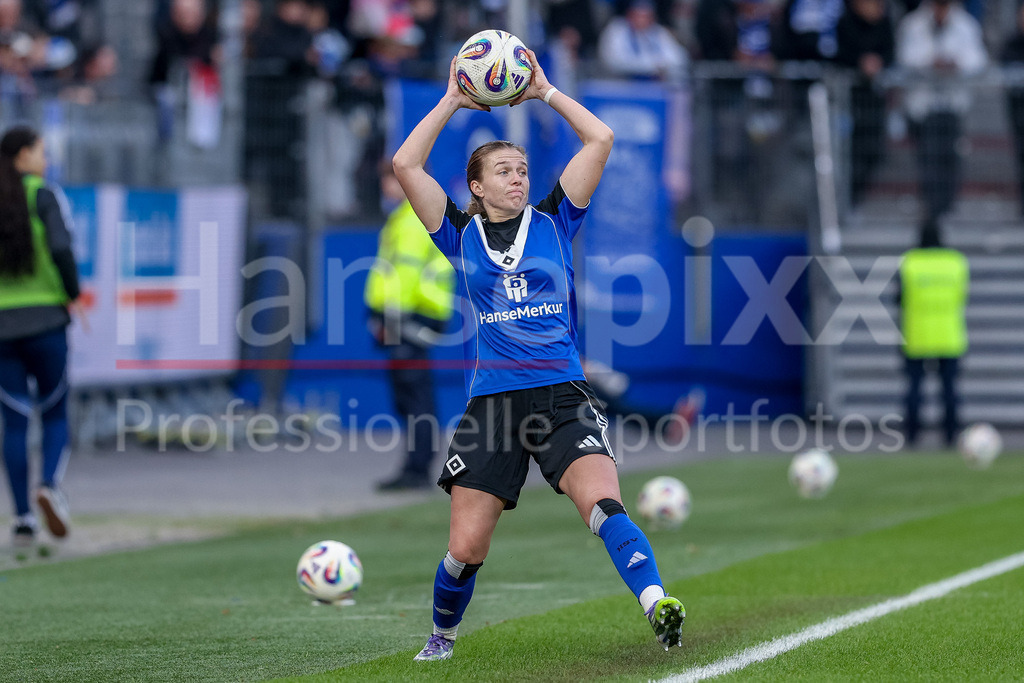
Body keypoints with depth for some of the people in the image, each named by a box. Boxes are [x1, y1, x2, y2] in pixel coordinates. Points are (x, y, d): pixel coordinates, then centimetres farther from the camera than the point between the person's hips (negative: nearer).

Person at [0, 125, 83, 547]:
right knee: (55, 415, 12)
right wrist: (72, 295, -4)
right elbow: (61, 248, -19)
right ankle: (50, 486, -15)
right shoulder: (46, 196, -4)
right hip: (46, 322, -3)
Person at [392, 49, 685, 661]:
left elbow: (601, 140, 8)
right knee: (466, 548, 1)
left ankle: (658, 607, -39)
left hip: (563, 395, -1)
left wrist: (544, 91, 11)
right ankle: (443, 636, 27)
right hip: (491, 400, 1)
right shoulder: (462, 235, 10)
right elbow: (406, 164, 3)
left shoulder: (553, 222, 11)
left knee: (602, 502, -25)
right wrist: (452, 101, 9)